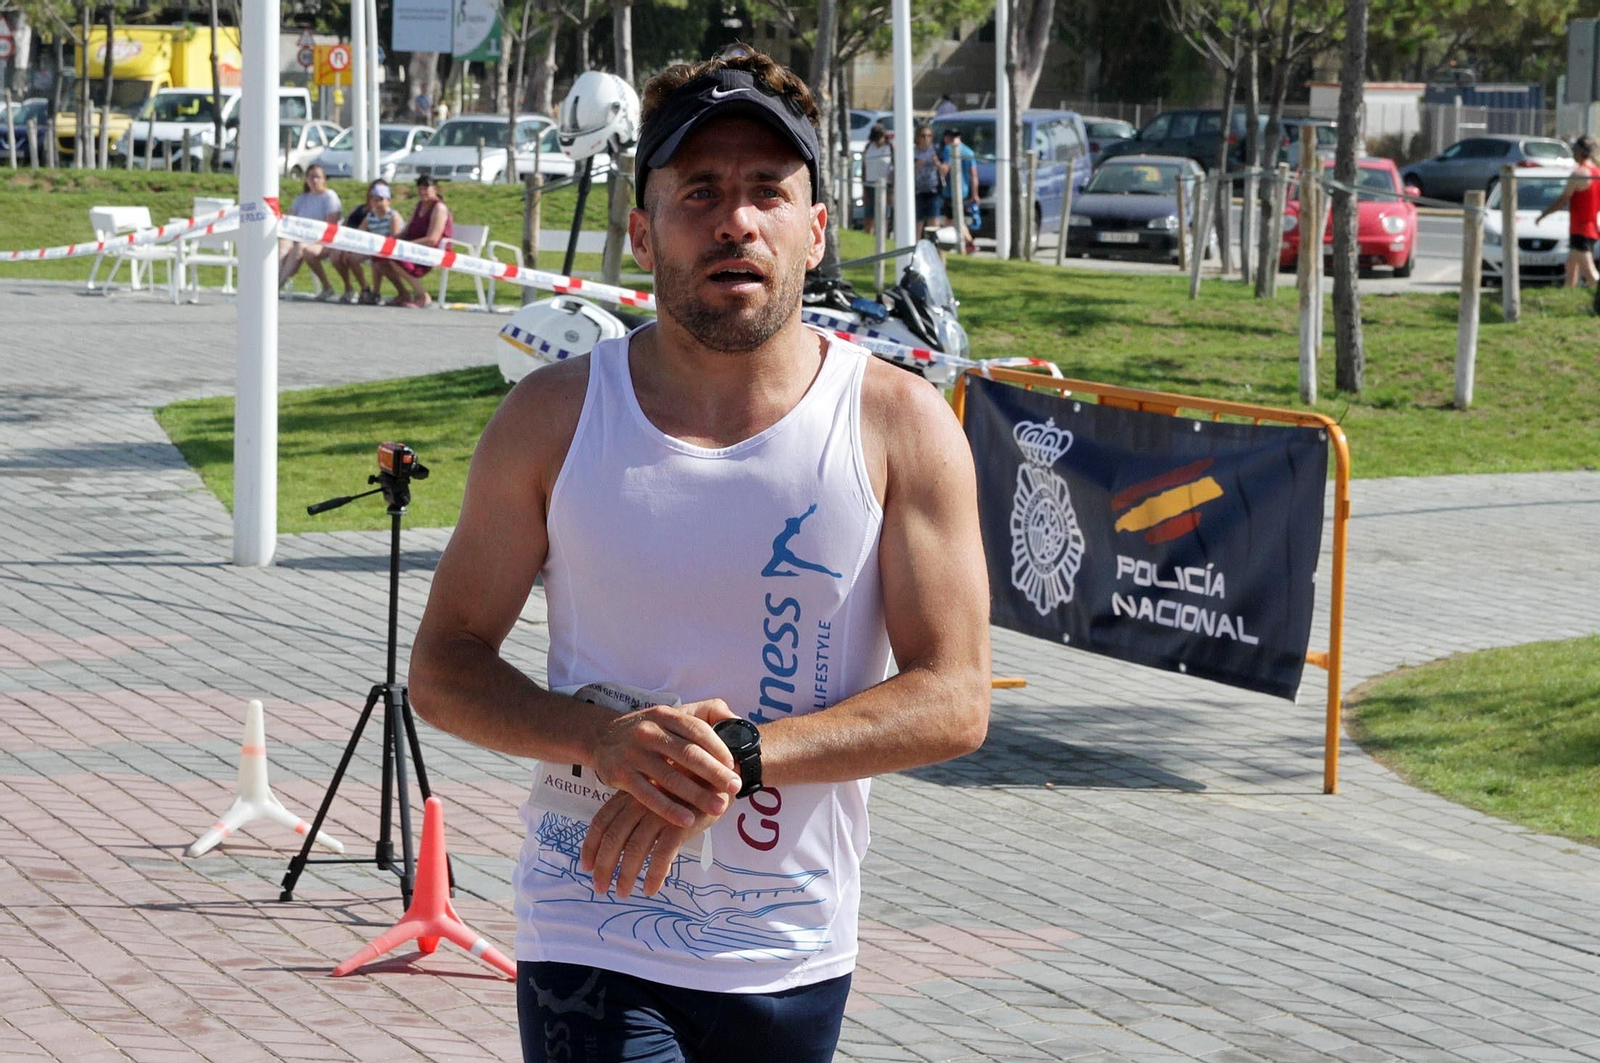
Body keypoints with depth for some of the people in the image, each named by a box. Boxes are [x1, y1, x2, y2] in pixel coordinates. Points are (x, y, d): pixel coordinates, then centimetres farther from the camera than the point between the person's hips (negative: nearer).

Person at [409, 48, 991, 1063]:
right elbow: (444, 668, 2)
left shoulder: (901, 426, -3)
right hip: (591, 944, -1)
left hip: (796, 966, 2)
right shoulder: (554, 418, -1)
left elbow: (954, 699, -8)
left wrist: (738, 756, -21)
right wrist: (603, 740, -17)